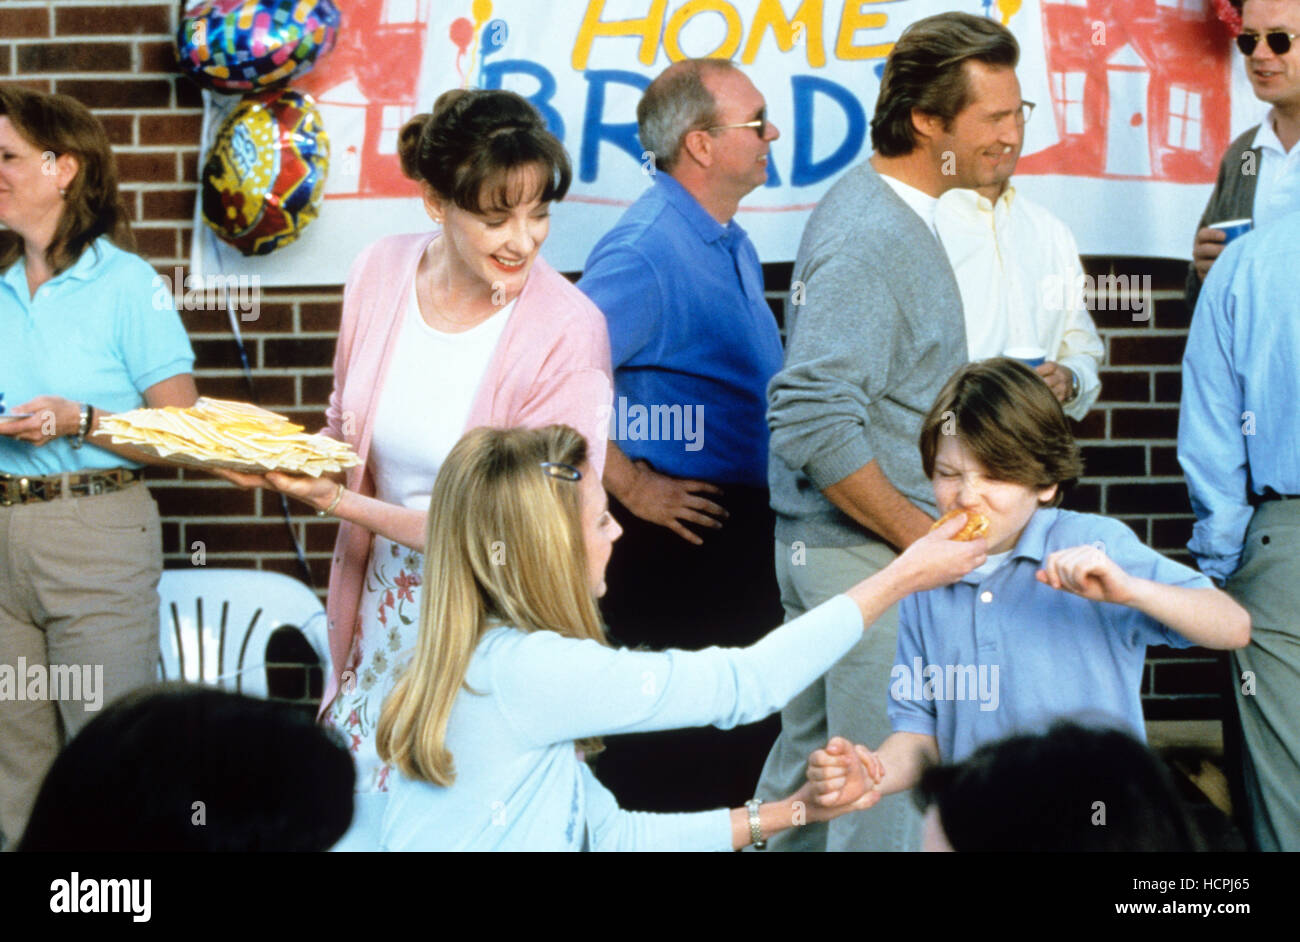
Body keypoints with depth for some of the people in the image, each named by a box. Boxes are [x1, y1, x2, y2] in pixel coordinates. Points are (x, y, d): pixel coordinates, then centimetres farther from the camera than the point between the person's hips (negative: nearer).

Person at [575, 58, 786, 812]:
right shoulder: (643, 252, -19)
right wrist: (634, 488, -20)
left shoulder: (733, 246, 11)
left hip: (744, 532, 10)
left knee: (747, 729, 16)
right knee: (670, 747, -3)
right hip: (679, 533, -10)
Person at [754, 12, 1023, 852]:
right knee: (894, 789, -6)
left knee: (814, 760, 19)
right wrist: (924, 539, -20)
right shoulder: (872, 238, -20)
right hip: (868, 556, -10)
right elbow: (813, 424, -27)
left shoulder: (887, 210, 11)